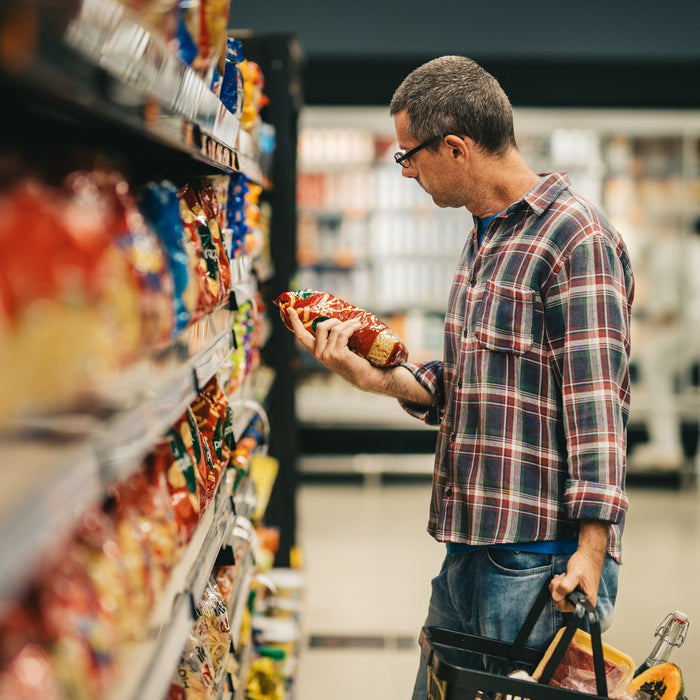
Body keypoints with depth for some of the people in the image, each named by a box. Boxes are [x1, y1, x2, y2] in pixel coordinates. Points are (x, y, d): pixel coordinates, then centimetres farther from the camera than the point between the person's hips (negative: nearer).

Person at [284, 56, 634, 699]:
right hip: (468, 549, 9)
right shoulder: (484, 237, 18)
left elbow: (597, 399, -18)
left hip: (542, 557, -9)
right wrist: (377, 376, 3)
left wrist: (592, 548, -23)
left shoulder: (576, 238, -12)